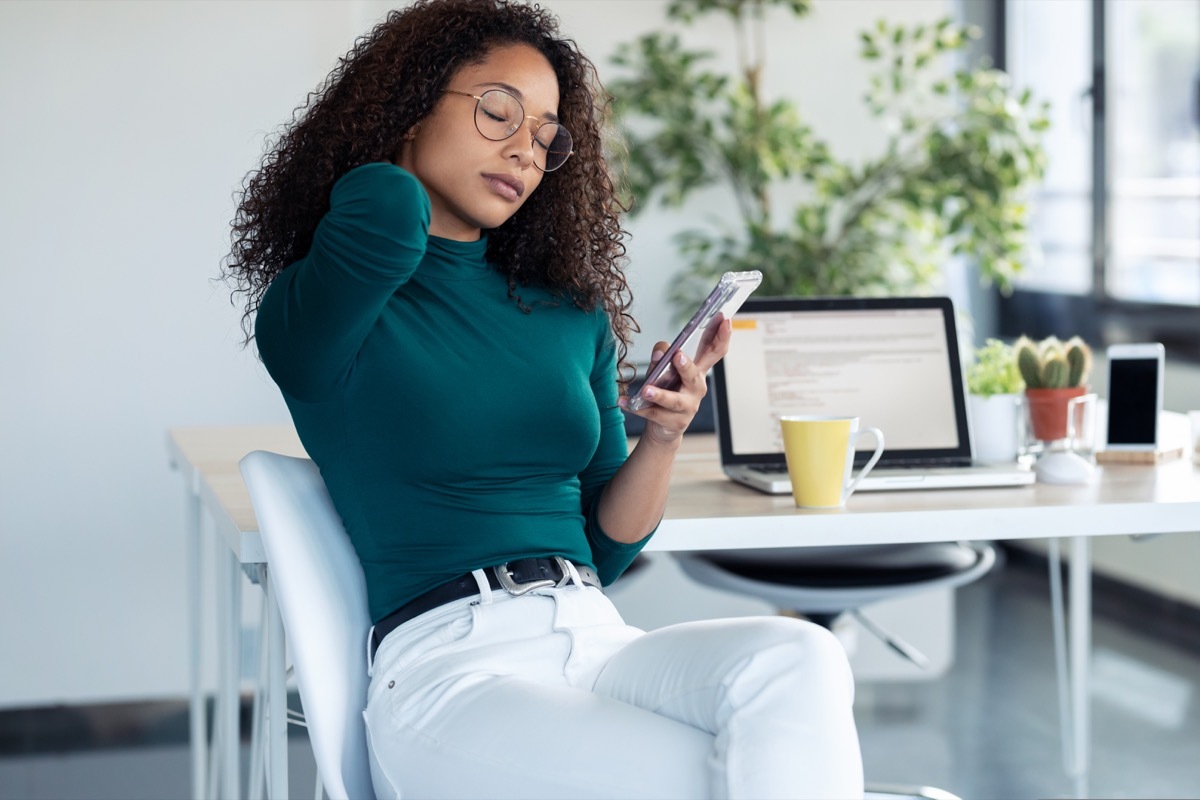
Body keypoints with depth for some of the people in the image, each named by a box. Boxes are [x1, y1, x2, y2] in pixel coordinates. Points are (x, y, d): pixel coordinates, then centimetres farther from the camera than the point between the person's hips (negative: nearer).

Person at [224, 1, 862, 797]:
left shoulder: (574, 316, 20)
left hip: (598, 640, 6)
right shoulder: (310, 314, 3)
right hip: (446, 669, -6)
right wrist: (382, 184, 4)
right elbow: (385, 206, -21)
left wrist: (664, 435, 1)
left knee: (799, 658, -28)